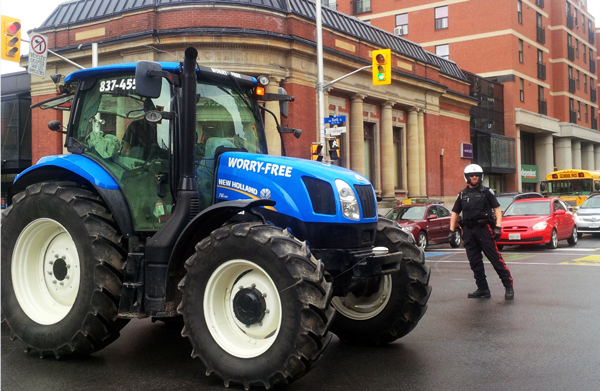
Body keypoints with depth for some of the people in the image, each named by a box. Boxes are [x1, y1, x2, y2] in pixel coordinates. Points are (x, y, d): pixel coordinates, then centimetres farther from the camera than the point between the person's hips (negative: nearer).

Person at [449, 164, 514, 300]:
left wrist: (497, 227, -11)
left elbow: (497, 209, 1)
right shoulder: (462, 194, 15)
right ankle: (482, 289, 13)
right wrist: (452, 230, 9)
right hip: (468, 231, 5)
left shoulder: (486, 191, 4)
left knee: (495, 258, -7)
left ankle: (509, 287, -3)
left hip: (484, 228, -4)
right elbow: (455, 213, 18)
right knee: (475, 262, 6)